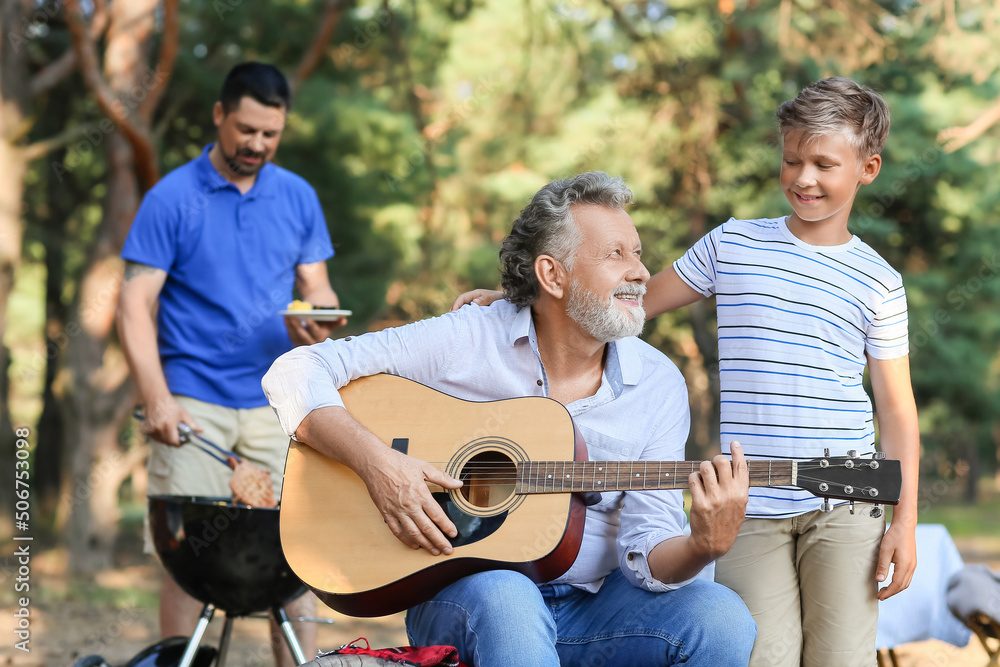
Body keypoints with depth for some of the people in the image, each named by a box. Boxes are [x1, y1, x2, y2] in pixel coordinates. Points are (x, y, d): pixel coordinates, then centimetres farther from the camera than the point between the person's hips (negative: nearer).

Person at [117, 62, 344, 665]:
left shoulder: (298, 197, 11)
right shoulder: (172, 198, -1)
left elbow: (316, 286, 13)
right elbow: (136, 304, -4)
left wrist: (317, 320, -12)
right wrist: (157, 399, -14)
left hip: (277, 399, 3)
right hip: (194, 401, -3)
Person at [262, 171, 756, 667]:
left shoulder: (658, 385, 0)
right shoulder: (466, 341, -6)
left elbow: (647, 552, -5)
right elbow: (295, 374, -7)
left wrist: (704, 545, -28)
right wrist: (375, 462, -22)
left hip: (593, 606, 3)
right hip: (462, 594, -3)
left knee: (723, 621, -25)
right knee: (504, 598, -39)